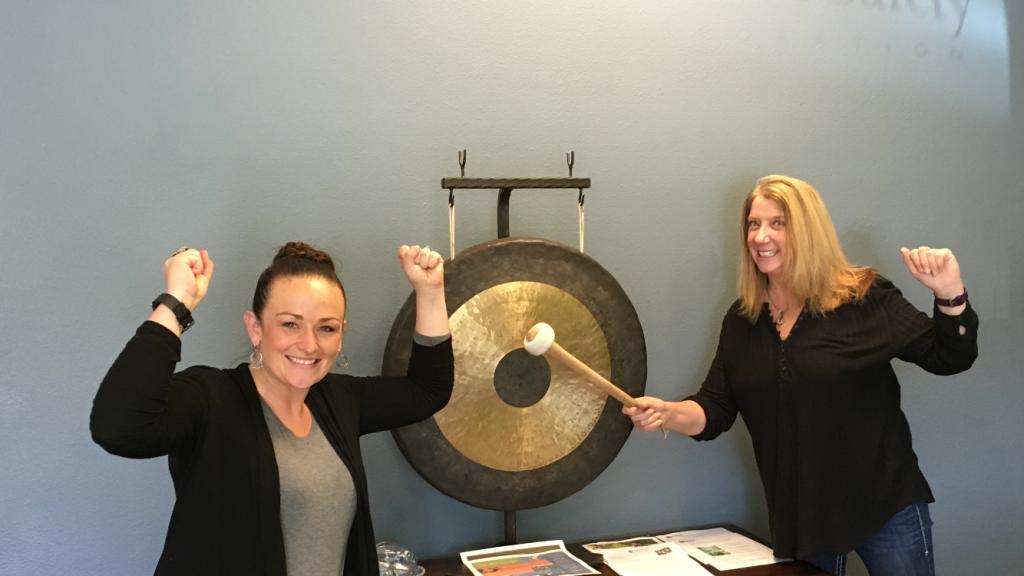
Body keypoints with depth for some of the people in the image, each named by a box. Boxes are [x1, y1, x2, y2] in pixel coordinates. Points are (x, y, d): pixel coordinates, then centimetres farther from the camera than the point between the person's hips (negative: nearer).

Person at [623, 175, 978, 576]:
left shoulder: (864, 299, -9)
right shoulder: (741, 321, 3)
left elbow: (950, 358, -7)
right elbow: (714, 411, 4)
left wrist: (949, 294, -24)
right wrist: (668, 414, -16)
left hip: (885, 507, -3)